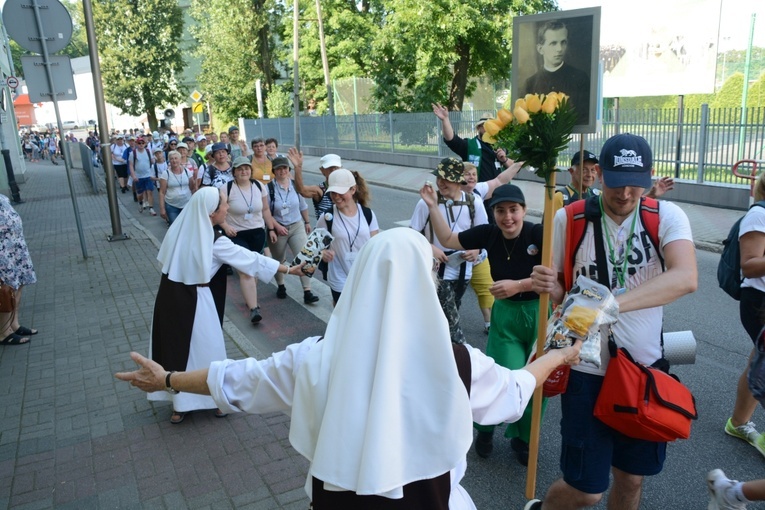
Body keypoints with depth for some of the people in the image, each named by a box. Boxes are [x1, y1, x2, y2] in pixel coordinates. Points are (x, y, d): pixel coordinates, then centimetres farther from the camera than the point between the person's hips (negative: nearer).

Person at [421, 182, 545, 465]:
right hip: (506, 314, 1)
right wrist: (433, 207, -4)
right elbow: (448, 240, 4)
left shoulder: (539, 233, -16)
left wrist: (517, 285, -22)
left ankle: (522, 437, 34)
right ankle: (485, 427, 28)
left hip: (540, 311, -1)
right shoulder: (489, 234, -5)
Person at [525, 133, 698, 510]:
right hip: (588, 370, -2)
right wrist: (549, 287, -24)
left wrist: (611, 303, -39)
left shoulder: (667, 217, -7)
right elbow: (560, 292, 1)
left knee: (632, 478, 18)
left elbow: (686, 278, -26)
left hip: (646, 367, 2)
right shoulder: (569, 218, -8)